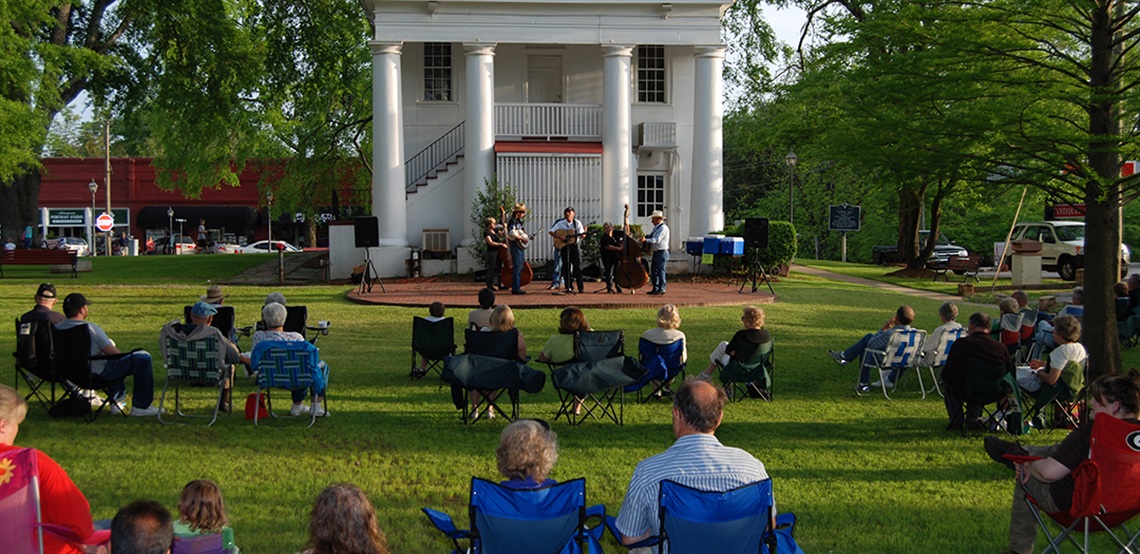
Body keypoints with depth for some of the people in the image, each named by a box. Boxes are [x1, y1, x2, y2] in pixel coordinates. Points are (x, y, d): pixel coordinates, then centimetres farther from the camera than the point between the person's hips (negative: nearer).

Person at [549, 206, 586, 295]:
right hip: (564, 247, 1)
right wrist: (559, 237, -15)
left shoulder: (577, 223, 1)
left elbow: (582, 235, -3)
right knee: (566, 267, 2)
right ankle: (569, 287, 9)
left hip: (574, 246, 0)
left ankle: (580, 288, 2)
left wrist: (584, 232, -26)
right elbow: (551, 231, -1)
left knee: (577, 266, -3)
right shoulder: (561, 223, 1)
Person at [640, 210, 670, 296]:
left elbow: (656, 239, -22)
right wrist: (645, 239, 4)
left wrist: (646, 240, -31)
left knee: (660, 270, -8)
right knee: (653, 270, 11)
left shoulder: (663, 228, -13)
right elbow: (651, 238, 23)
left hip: (662, 252, -10)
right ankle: (655, 288, 17)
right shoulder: (656, 228, 19)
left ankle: (661, 289, -3)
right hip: (656, 252, 10)